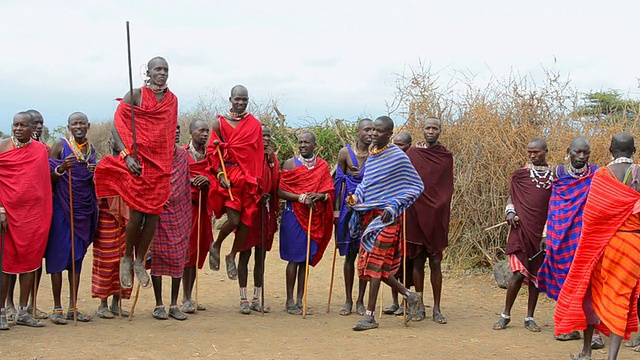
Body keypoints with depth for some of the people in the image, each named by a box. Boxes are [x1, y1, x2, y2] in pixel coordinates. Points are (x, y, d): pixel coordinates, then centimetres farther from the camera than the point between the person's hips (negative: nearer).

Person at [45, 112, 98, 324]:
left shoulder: (91, 149, 13)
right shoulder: (60, 146, -2)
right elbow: (48, 179, -4)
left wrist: (96, 173, -1)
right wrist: (61, 168, -22)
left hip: (84, 209, 5)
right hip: (62, 207, -5)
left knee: (78, 256, 7)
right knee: (58, 255, -4)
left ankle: (73, 307, 12)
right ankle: (57, 308, 2)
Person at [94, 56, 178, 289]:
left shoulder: (172, 100, 11)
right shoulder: (135, 95, -3)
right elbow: (117, 126, -6)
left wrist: (169, 161, 11)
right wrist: (126, 155, -16)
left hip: (160, 164, 4)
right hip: (137, 162, -4)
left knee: (153, 215, 3)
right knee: (136, 215, -5)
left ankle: (139, 261, 19)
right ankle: (127, 259, 16)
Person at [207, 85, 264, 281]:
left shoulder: (255, 124, 8)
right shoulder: (220, 122, 2)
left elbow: (258, 154, 9)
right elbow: (212, 151, 1)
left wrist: (256, 179, 2)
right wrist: (220, 174, -11)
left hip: (248, 178, 3)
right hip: (228, 176, -3)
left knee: (246, 221, 3)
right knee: (234, 220, -12)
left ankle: (232, 257, 24)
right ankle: (215, 246, 17)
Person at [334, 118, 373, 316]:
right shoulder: (345, 152, 0)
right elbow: (339, 181, 4)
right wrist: (337, 209, 2)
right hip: (350, 207, 0)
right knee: (350, 254, 4)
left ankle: (360, 301, 13)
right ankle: (348, 300, 14)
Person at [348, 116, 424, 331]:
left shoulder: (398, 157, -10)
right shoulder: (371, 155, 11)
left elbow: (416, 186, -7)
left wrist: (393, 207, -14)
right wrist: (355, 196, 3)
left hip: (387, 216, -8)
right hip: (369, 214, 8)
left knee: (375, 263, -8)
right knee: (369, 263, 8)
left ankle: (370, 315, -1)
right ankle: (409, 296, 24)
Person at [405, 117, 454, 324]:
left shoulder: (446, 156, 7)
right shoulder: (411, 155, 4)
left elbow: (448, 189, 8)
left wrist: (441, 209, -2)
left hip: (436, 217, 0)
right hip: (415, 215, 0)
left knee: (436, 262, 1)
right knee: (417, 261, 5)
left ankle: (437, 309, 7)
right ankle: (420, 307, 13)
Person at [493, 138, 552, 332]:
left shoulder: (555, 175, 10)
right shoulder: (520, 175, 7)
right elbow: (511, 199, 12)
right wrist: (510, 212, -7)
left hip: (543, 232, 2)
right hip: (521, 229, -2)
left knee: (536, 274, 7)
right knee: (519, 272, -7)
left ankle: (530, 318, 17)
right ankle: (506, 315, 7)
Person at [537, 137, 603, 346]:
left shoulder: (596, 176, 0)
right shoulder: (558, 173, 6)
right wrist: (550, 236, 11)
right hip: (563, 238, 3)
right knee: (565, 280, 8)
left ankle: (594, 331, -7)